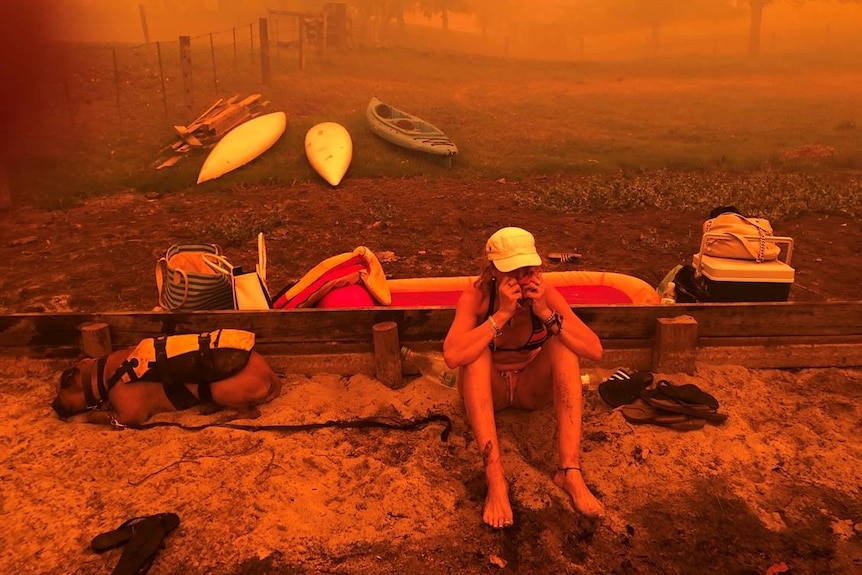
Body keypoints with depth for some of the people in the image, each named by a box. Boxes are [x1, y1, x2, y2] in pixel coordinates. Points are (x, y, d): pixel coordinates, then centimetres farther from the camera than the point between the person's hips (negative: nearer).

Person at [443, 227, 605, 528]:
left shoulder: (546, 294, -17)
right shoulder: (477, 295, -22)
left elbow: (595, 350, -24)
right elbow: (452, 356, -38)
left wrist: (546, 313, -34)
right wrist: (502, 314, -39)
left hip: (532, 388, 2)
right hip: (486, 390, -1)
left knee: (564, 344, -25)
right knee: (477, 352, -32)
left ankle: (570, 470, -31)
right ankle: (495, 478, -40)